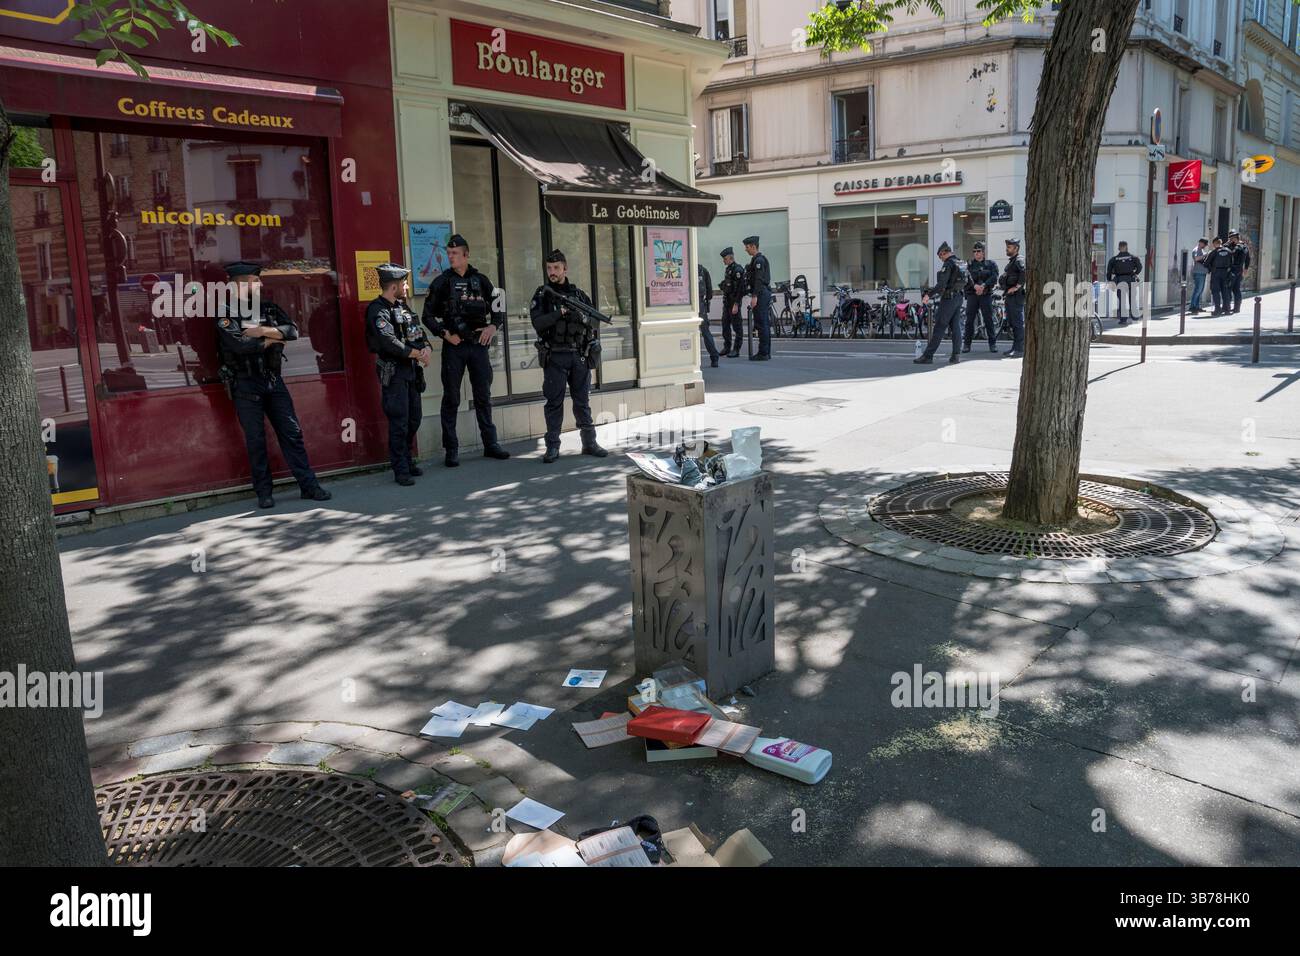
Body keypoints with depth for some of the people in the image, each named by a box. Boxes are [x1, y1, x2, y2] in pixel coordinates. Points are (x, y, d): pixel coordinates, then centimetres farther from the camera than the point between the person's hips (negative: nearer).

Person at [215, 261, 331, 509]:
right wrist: (272, 339, -8)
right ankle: (263, 492, 11)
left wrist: (263, 331, -14)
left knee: (292, 433, 3)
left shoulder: (269, 309, 10)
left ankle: (309, 486, 7)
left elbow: (292, 331, -4)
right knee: (255, 439, 2)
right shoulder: (226, 316, -4)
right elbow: (240, 344, -20)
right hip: (246, 385, -4)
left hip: (274, 381, 4)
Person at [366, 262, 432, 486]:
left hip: (411, 370, 9)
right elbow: (390, 342, -21)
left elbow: (419, 331, 16)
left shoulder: (402, 306, 15)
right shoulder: (377, 310, -12)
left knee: (414, 419, 14)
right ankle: (400, 470, 1)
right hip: (394, 372, -8)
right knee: (399, 423, -6)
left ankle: (406, 460, 28)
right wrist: (417, 353, -13)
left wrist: (427, 348, -6)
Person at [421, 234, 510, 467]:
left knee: (484, 396, 8)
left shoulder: (481, 281, 8)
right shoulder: (441, 283, 2)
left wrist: (493, 326, -4)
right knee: (451, 399, 1)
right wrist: (445, 334, -9)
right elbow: (428, 315, 3)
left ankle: (490, 443, 17)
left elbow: (499, 309, 14)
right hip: (453, 346, -2)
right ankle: (451, 450, 7)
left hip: (479, 344, 2)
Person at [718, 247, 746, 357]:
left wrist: (736, 304, -23)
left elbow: (739, 288, -20)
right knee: (725, 324, 13)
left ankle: (736, 350, -2)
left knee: (737, 325, -4)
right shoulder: (728, 269, 15)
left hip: (734, 301, -10)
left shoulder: (737, 269, -15)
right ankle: (727, 347, 21)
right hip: (726, 300, 10)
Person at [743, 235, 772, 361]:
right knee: (765, 324, 11)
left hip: (761, 294, -11)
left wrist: (755, 296, -24)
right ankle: (766, 352, 15)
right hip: (765, 294, 11)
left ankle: (763, 353, -9)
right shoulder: (757, 260, 19)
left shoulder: (759, 260, -13)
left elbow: (759, 280, -20)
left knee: (762, 324, -9)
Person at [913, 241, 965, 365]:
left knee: (939, 328, -8)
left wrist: (929, 294, -22)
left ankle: (927, 356, -6)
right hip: (959, 297, 9)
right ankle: (955, 356, 6)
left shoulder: (948, 264, -13)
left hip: (948, 298, -9)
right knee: (956, 327, 8)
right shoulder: (961, 263, 14)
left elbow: (942, 284, -23)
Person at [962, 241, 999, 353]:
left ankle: (993, 343, 4)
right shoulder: (969, 264, 10)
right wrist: (975, 286, -22)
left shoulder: (991, 264, 9)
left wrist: (983, 286, -20)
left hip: (986, 294, -1)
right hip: (972, 294, 1)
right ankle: (967, 344, 5)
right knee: (969, 319, -1)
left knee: (989, 319, -2)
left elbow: (994, 277, -5)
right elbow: (966, 278, -5)